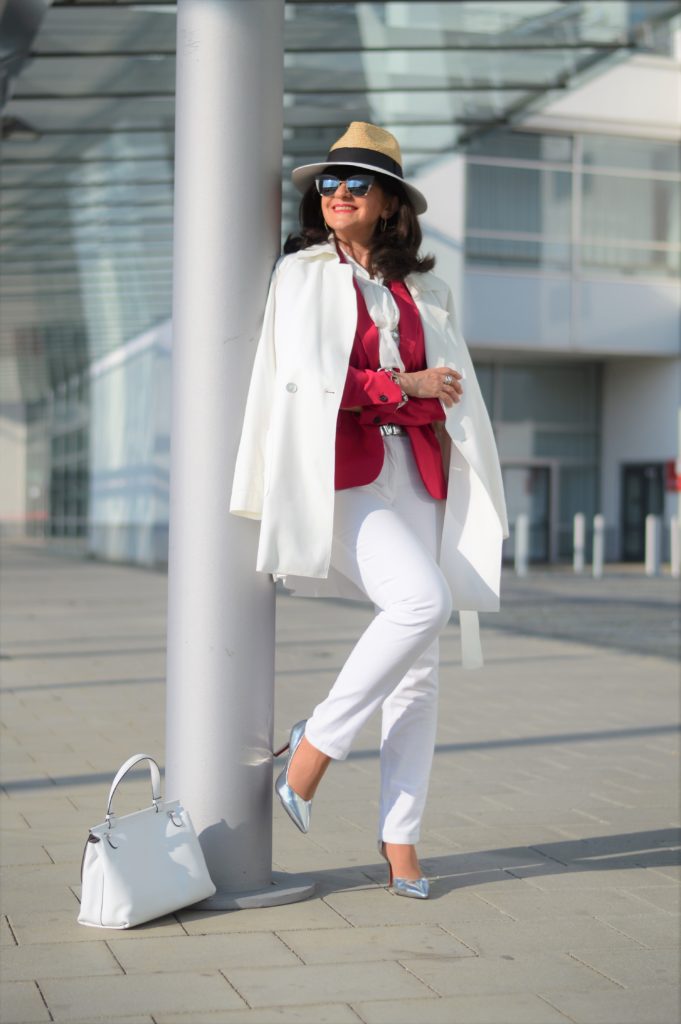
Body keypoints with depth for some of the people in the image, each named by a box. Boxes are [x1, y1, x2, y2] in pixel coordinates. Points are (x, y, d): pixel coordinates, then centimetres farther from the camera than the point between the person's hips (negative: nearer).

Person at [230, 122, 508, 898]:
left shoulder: (422, 291, 17)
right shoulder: (302, 273, 6)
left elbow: (453, 395, 15)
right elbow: (307, 375, -6)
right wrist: (403, 386, -2)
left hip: (414, 476, 5)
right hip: (341, 475, -4)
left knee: (420, 666, 0)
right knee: (422, 600, -28)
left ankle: (399, 838, 8)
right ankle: (313, 747, -11)